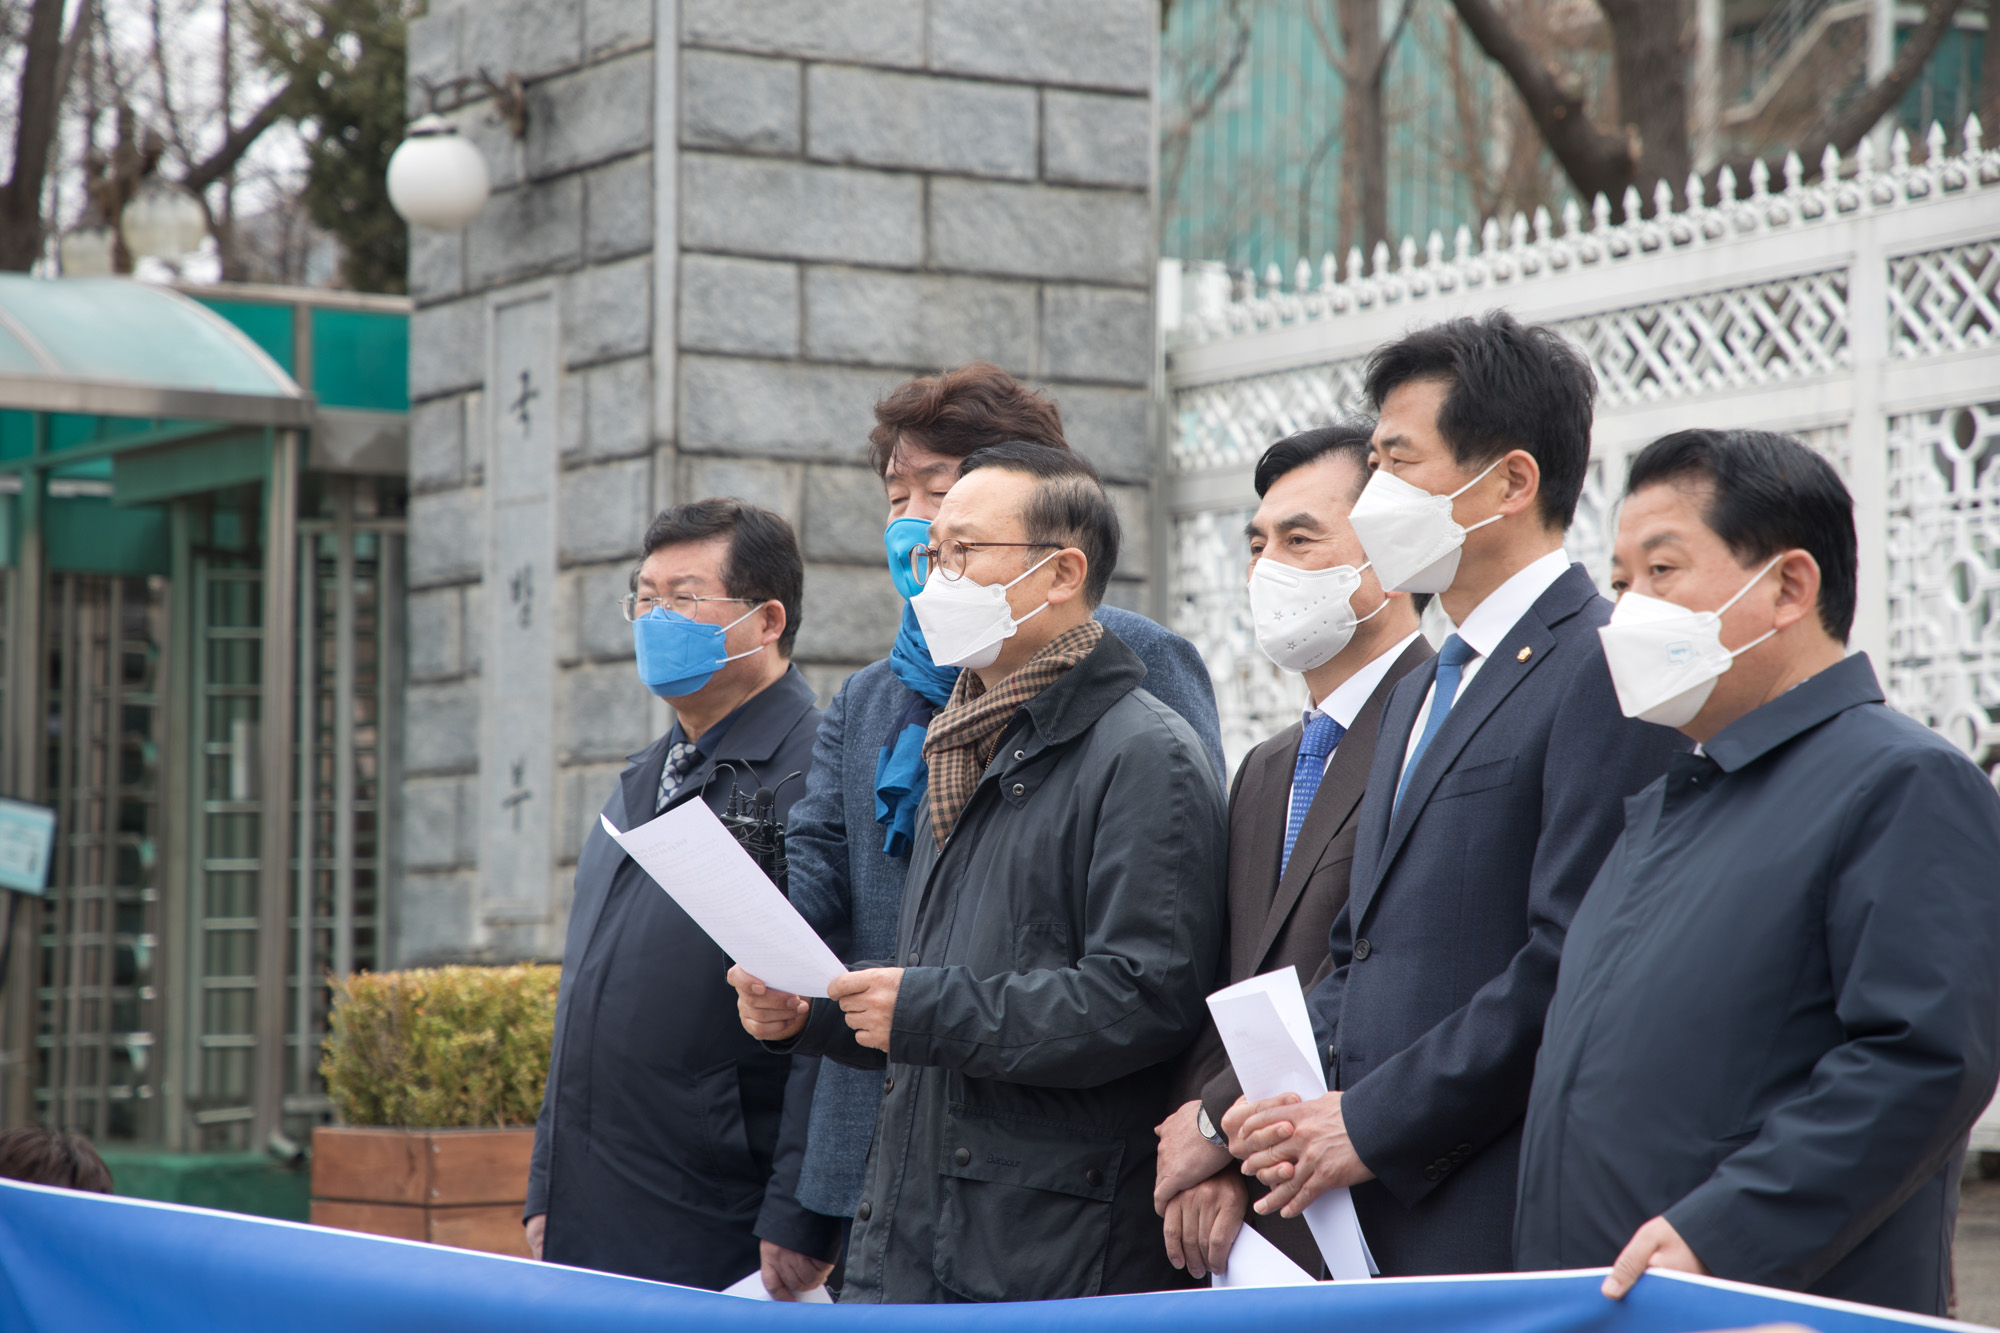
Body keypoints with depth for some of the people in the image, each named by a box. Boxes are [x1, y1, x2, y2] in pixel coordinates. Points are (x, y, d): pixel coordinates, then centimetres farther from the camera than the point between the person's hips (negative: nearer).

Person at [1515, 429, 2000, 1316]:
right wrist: (1548, 1294, 11)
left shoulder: (1906, 786, -8)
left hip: (1780, 1313, -7)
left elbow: (1927, 1058, -19)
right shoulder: (1664, 806, 20)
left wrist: (1715, 1240, -24)